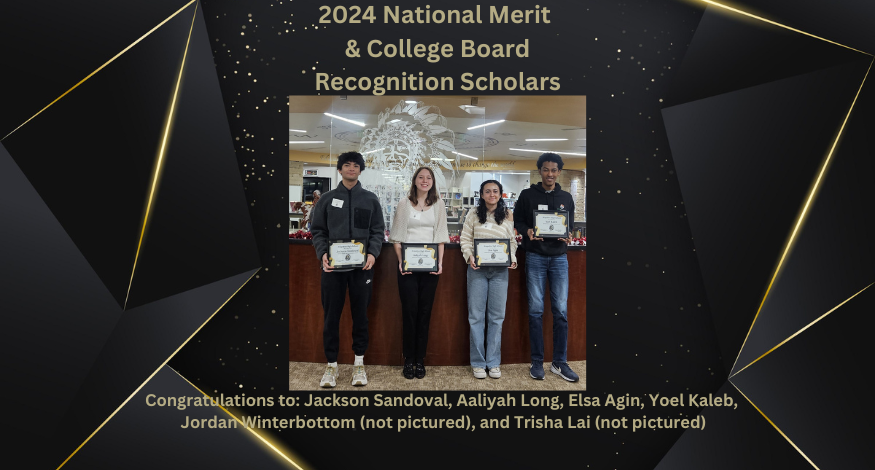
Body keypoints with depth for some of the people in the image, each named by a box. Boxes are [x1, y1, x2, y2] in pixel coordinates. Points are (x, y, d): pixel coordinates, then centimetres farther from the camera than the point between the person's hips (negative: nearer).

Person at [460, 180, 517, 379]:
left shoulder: (508, 216, 10)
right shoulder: (473, 215, 6)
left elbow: (512, 241, 10)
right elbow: (465, 239, 4)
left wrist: (512, 258, -7)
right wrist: (469, 256, -12)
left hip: (500, 270, 1)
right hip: (477, 269, -1)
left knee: (497, 316, 4)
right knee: (476, 316, 2)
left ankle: (494, 362, 14)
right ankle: (478, 363, 12)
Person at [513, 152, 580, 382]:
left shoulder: (566, 198, 10)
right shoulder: (527, 195, 3)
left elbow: (570, 225, 13)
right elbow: (517, 220, 5)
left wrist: (567, 236, -9)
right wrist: (527, 231, -16)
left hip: (559, 258, 2)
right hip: (535, 257, -2)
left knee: (561, 311, 2)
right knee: (536, 310, 1)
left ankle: (560, 363, 12)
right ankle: (537, 362, 11)